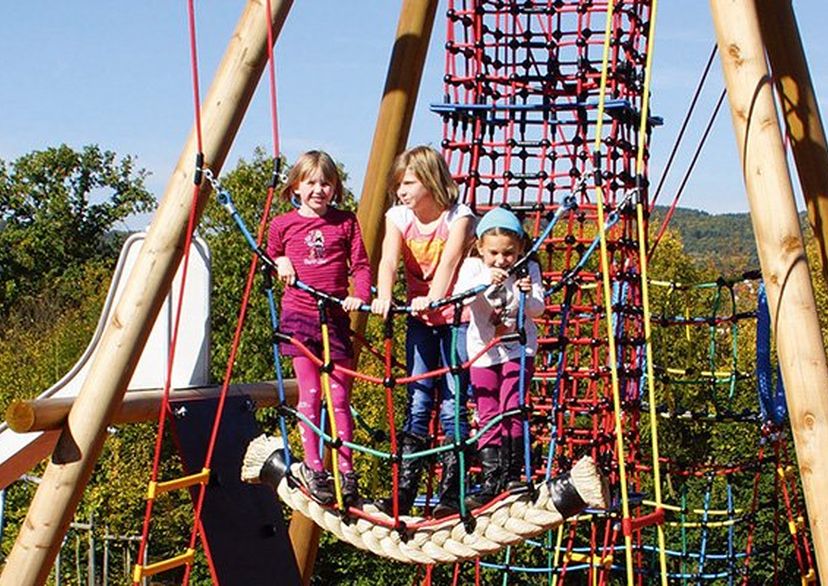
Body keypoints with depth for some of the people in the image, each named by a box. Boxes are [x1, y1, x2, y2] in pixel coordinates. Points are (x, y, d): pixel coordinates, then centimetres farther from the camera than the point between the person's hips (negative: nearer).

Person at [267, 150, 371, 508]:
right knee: (310, 395, -3)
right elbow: (270, 255, 21)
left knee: (339, 398, 1)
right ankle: (312, 468, 6)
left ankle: (346, 472, 8)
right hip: (298, 315, 0)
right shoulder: (283, 225, 6)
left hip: (335, 317, 0)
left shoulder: (345, 223, 5)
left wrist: (360, 295, -13)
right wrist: (279, 263, -1)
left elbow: (360, 264, 4)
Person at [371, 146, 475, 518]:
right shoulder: (398, 217, -1)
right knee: (417, 403, 0)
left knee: (452, 406, -5)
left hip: (456, 317, -3)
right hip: (420, 320, 4)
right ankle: (403, 491, 2)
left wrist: (433, 299, -46)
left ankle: (452, 494, 3)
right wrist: (383, 297, -38)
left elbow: (448, 263, -28)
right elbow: (388, 260, -18)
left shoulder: (458, 217, -12)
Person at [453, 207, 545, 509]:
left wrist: (528, 295, -36)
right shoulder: (472, 267, -7)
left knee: (511, 409, -11)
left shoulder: (528, 269, -7)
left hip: (517, 349, -1)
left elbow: (538, 309, -14)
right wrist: (485, 280, -41)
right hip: (483, 351, 1)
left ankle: (512, 475, 1)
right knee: (487, 415, 2)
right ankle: (491, 481, 8)